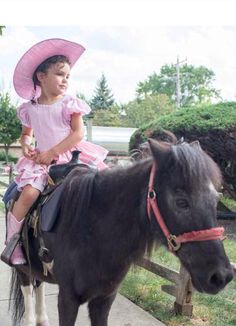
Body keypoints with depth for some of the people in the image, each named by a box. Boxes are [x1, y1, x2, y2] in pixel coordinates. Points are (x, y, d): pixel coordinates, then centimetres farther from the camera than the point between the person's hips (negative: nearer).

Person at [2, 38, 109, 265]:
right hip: (41, 161, 1)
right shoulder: (30, 108, 8)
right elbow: (26, 133, 23)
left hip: (71, 156, 0)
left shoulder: (70, 104, 1)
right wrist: (26, 146, -2)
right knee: (28, 194, -21)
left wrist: (52, 152, -14)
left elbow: (78, 133, -8)